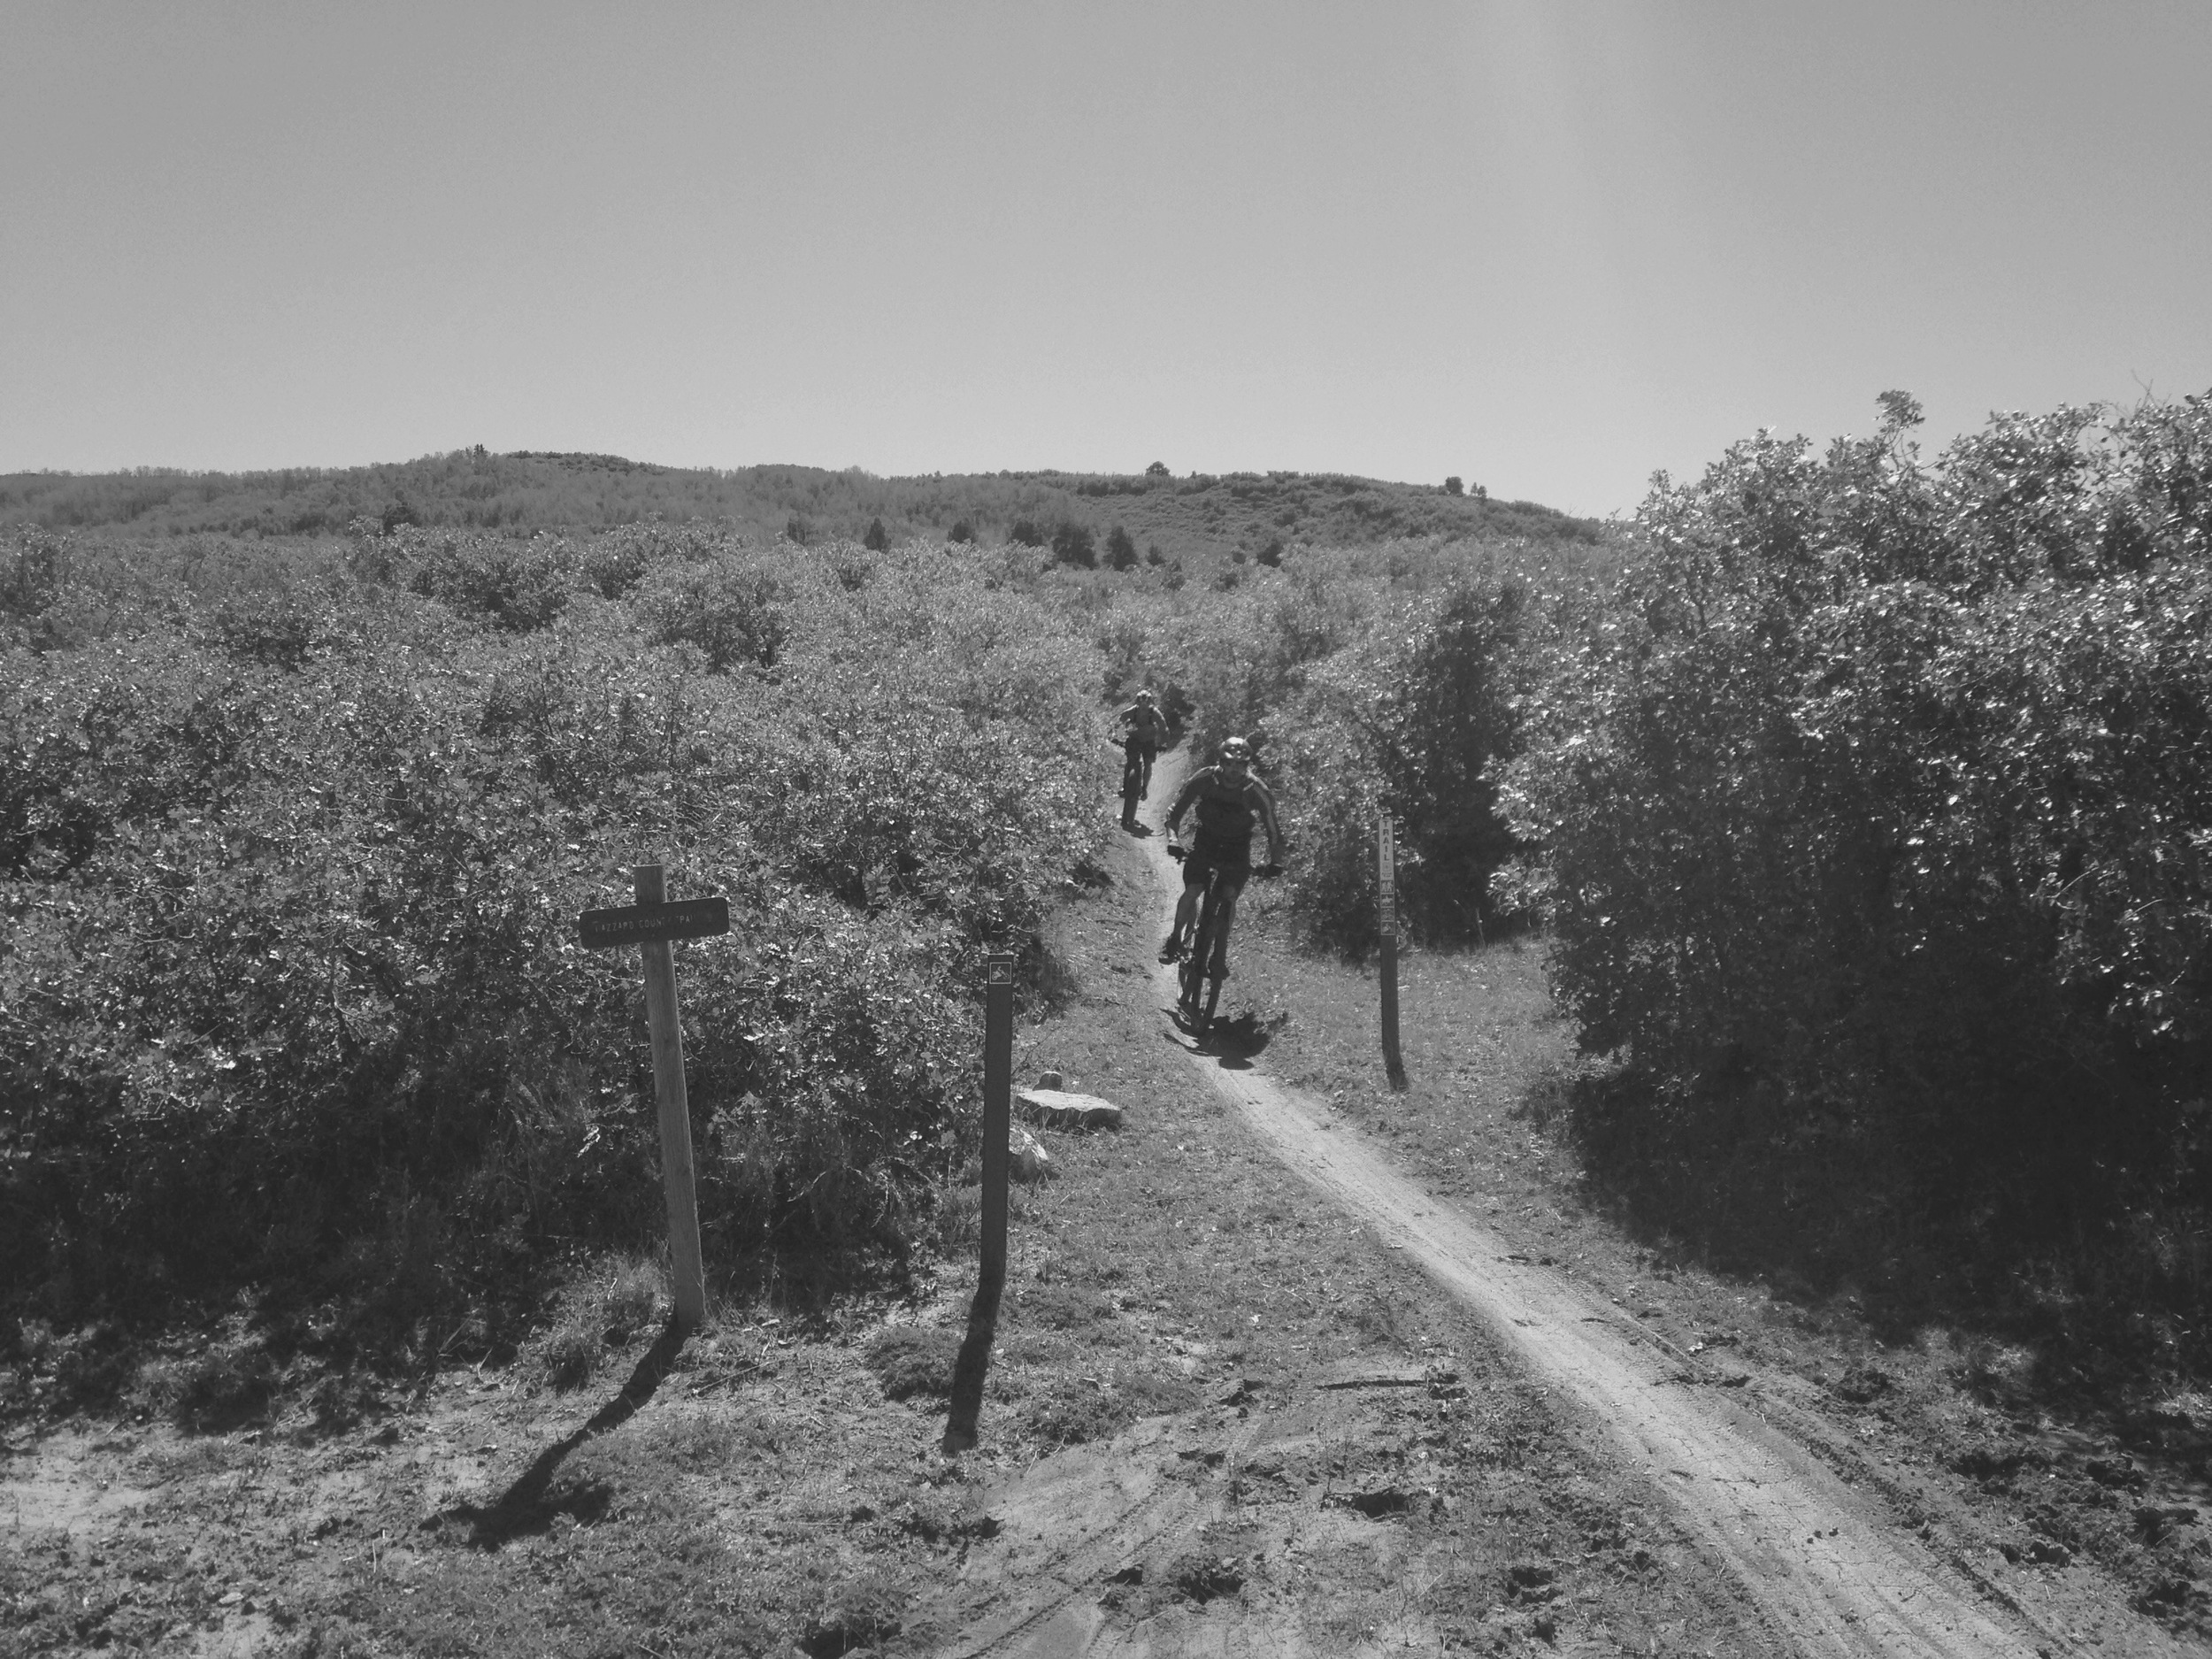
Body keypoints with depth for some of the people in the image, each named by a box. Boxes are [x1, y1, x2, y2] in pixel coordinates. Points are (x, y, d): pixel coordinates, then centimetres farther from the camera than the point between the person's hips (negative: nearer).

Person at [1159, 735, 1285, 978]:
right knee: (1191, 893, -14)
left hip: (1237, 850, -1)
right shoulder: (1203, 779, -19)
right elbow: (1176, 810, -12)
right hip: (1205, 842, 1)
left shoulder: (1256, 790, -21)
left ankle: (1219, 956, -1)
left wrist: (1275, 861, -25)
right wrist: (1172, 838, -28)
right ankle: (1176, 937, 14)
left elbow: (1273, 829, -14)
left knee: (1229, 897, -18)